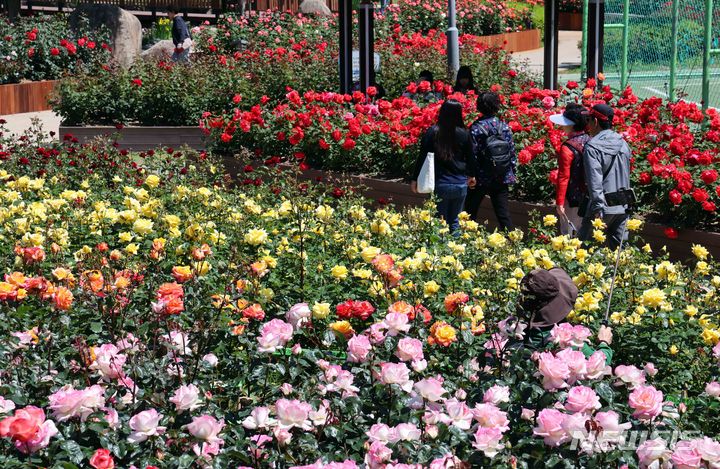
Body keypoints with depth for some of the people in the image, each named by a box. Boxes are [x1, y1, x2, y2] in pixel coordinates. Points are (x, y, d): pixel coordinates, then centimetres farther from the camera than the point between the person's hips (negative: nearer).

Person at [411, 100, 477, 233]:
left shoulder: (432, 132, -6)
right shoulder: (464, 134, -1)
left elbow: (422, 157, -5)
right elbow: (470, 157, 9)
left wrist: (415, 179, 3)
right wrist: (471, 176, 27)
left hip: (440, 185, -2)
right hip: (460, 185, 2)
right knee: (455, 221, 11)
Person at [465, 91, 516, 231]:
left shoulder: (476, 128, -11)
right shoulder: (504, 127, 0)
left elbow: (472, 154, -13)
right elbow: (512, 152, 4)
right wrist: (511, 174, 13)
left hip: (481, 178, -3)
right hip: (502, 179, 3)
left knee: (470, 213, 12)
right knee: (504, 215, 4)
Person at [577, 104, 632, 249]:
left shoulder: (592, 147, -13)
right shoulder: (623, 144, 9)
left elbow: (595, 182, -20)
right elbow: (626, 176, 15)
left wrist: (598, 211, -23)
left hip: (604, 209, -6)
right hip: (622, 207, 6)